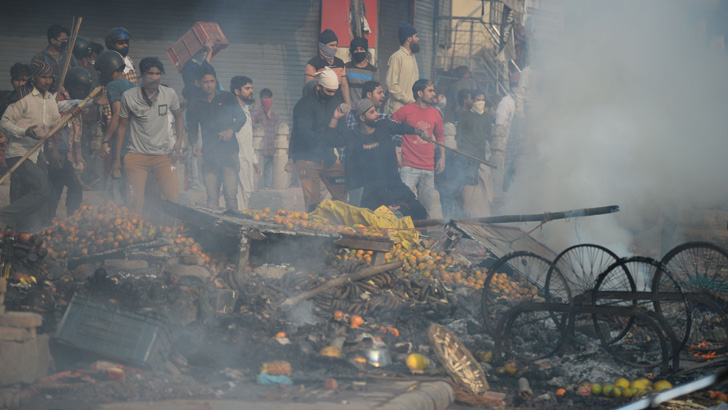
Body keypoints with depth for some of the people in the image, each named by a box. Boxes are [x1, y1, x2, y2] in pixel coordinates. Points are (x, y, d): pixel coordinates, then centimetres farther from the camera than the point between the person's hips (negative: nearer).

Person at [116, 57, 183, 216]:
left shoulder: (170, 94, 2)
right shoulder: (128, 96, -3)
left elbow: (178, 116, 20)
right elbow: (122, 126, 6)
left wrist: (179, 140, 5)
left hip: (163, 155, 2)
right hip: (136, 155, -2)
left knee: (173, 199, -7)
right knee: (135, 203, -8)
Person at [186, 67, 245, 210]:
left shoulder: (227, 98, 8)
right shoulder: (194, 103, 12)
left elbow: (241, 117, 13)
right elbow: (192, 126, 18)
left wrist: (231, 130, -5)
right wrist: (194, 144, 1)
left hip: (229, 151, -2)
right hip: (209, 154, 2)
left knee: (230, 194, -11)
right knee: (212, 197, -3)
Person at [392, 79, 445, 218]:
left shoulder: (435, 114, 13)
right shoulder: (406, 111, -2)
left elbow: (439, 136, 25)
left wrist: (442, 157, 16)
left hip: (428, 169, 5)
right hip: (409, 167, -5)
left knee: (427, 207, 7)